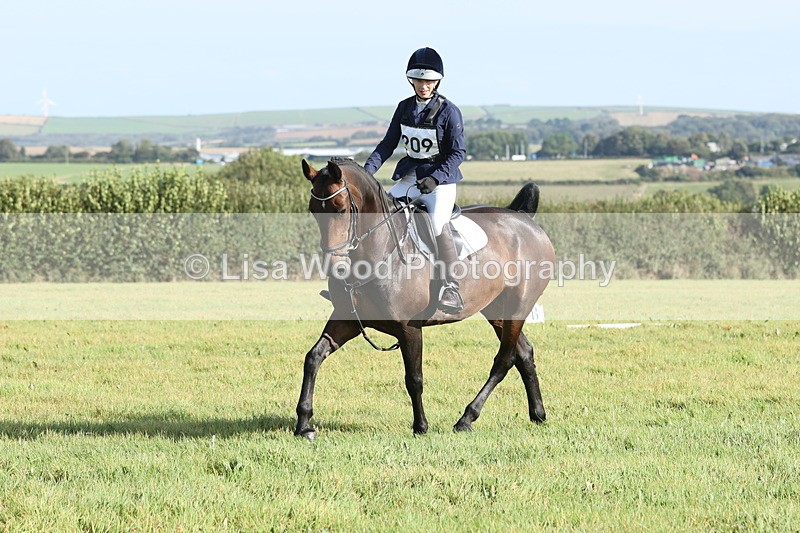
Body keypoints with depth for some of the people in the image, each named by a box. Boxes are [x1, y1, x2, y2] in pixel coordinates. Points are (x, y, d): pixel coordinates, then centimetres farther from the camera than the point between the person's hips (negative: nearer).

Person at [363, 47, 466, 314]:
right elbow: (388, 143, 11)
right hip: (411, 176, 6)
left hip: (441, 178, -6)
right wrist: (368, 169, -4)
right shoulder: (404, 108, 6)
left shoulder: (449, 111, -9)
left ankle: (451, 288, -26)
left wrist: (435, 179, -24)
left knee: (438, 223, -30)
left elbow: (458, 152, -12)